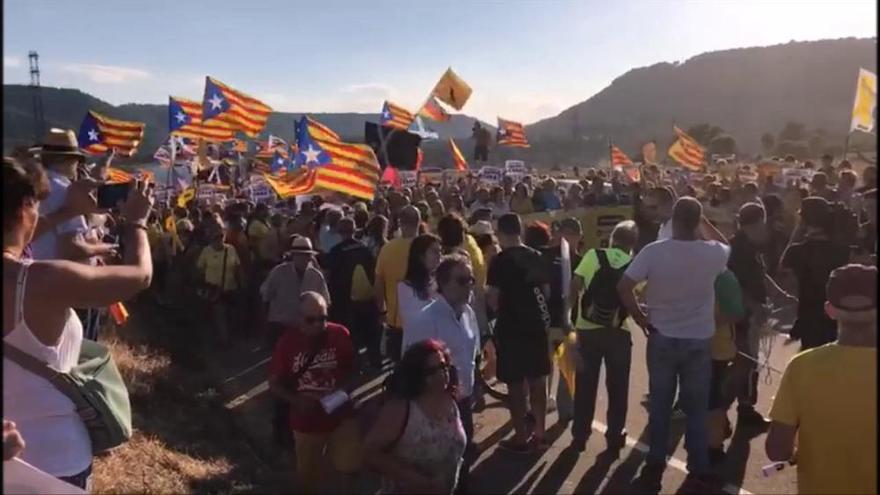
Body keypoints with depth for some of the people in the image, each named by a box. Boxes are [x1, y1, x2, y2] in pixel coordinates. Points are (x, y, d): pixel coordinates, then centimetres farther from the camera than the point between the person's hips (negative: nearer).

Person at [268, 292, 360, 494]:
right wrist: (297, 400, -20)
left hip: (341, 416, 0)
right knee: (307, 476, 17)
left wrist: (342, 390, -18)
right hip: (306, 421, 0)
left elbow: (352, 372, 1)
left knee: (350, 466, 5)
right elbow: (274, 384, -4)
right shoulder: (288, 341, -11)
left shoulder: (340, 334, -11)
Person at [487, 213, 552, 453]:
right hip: (536, 324, 6)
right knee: (537, 380, 13)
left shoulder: (501, 260, -13)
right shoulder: (536, 257, 4)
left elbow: (493, 297, -14)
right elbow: (546, 291, 9)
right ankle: (539, 432, 22)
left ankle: (521, 437, 11)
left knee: (515, 384, 4)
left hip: (511, 327, -6)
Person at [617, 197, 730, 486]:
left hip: (662, 338, 0)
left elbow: (624, 287, -17)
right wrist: (702, 223, 16)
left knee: (659, 403, 15)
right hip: (698, 340, 0)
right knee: (697, 406, 13)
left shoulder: (653, 251, -15)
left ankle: (656, 460, 26)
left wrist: (639, 317, -5)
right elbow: (727, 247, 15)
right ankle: (699, 467, 22)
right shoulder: (714, 253, -10)